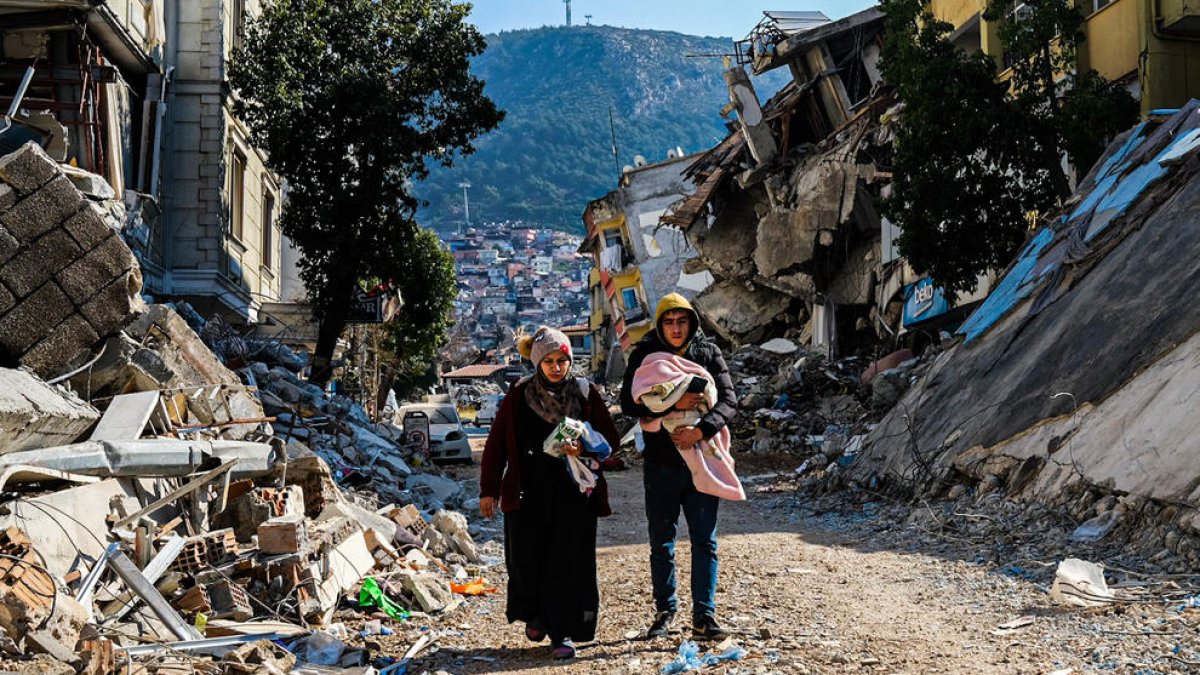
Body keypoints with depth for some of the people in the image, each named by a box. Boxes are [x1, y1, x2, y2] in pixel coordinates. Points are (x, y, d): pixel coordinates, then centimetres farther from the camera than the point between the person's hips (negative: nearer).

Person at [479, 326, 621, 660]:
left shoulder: (586, 395, 4)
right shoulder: (519, 397, 4)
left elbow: (611, 442, 6)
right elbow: (497, 444, 7)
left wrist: (584, 449, -15)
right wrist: (489, 490, 5)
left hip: (575, 495, 0)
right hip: (528, 495, 1)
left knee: (570, 563, -3)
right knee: (527, 561, 3)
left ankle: (564, 633, 5)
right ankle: (536, 616, 30)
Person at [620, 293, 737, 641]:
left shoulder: (709, 353, 2)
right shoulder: (644, 355, -2)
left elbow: (729, 401, -5)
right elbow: (629, 403, -11)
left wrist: (700, 431, -22)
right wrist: (672, 404, -24)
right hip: (661, 464, 0)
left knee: (705, 542, 1)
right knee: (661, 544, 9)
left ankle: (704, 618, 5)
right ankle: (665, 611, 23)